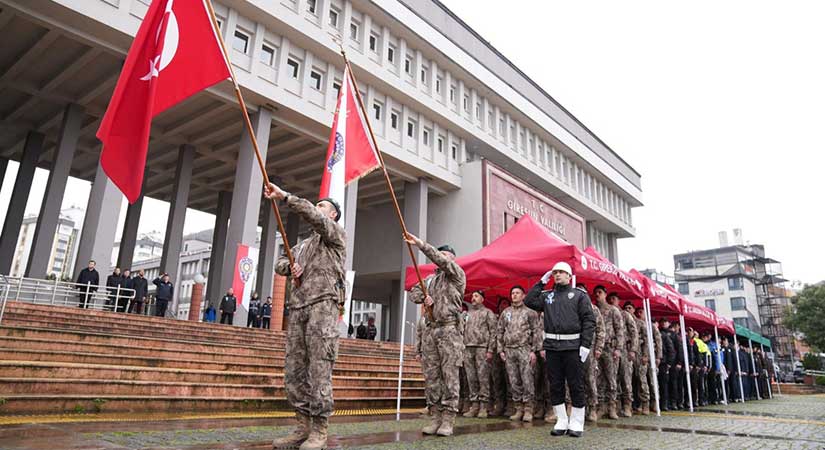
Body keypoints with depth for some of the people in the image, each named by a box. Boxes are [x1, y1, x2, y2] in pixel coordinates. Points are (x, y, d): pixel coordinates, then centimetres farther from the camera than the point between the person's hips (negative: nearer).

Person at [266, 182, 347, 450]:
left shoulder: (336, 234, 8)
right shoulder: (303, 244, 31)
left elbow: (313, 216, -10)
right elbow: (280, 264, 26)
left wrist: (284, 196, -14)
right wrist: (290, 267, 3)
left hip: (323, 305, -7)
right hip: (297, 308, 8)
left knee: (319, 370, -10)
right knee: (293, 371, 4)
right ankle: (304, 426, 12)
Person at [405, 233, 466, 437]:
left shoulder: (457, 274, 4)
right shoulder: (431, 279, 22)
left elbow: (441, 260, -12)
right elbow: (414, 291, 18)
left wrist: (420, 243, -18)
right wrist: (423, 298, -4)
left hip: (450, 329, -6)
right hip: (431, 329, 6)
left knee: (450, 375, -6)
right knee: (432, 375, 5)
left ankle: (448, 420, -4)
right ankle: (436, 417, 10)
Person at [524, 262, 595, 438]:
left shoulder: (580, 295, 4)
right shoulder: (547, 295, 15)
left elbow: (589, 321, -2)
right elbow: (529, 301, 2)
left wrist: (586, 344, -11)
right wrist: (541, 282, 5)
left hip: (573, 346, -3)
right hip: (552, 346, 4)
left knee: (576, 385, 2)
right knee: (555, 385, 7)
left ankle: (576, 423, 12)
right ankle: (561, 422, 17)